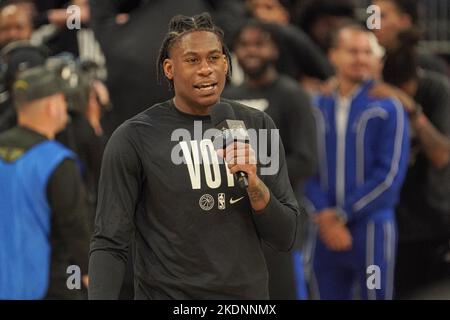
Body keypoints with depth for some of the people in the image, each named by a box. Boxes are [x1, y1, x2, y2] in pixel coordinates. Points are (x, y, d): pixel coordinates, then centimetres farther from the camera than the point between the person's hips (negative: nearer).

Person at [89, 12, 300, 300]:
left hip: (249, 292, 3)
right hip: (166, 292, -3)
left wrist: (254, 182, -16)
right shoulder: (133, 138, -11)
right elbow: (110, 245, -11)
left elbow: (285, 239, 0)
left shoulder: (257, 126, -1)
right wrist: (101, 296, -25)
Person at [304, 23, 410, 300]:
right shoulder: (316, 108, 8)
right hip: (325, 231, 4)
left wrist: (342, 214, -10)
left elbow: (390, 175, -9)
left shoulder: (387, 107, -3)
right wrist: (324, 217, -12)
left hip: (371, 227, -3)